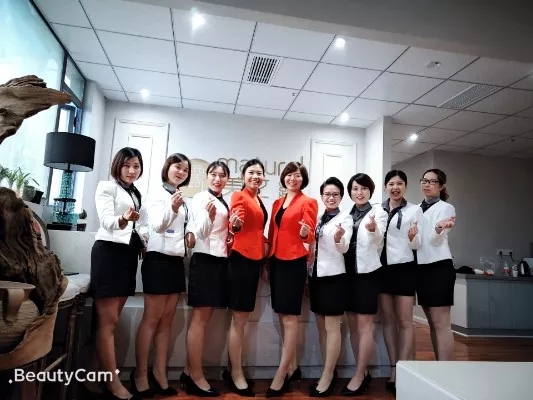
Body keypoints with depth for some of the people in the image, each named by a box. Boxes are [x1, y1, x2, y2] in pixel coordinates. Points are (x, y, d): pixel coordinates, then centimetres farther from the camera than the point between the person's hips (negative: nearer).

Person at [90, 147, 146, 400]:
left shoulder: (137, 195, 18)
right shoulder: (106, 187, -3)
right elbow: (106, 220, -17)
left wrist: (143, 243, 10)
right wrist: (123, 219, -37)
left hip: (129, 254, 8)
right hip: (109, 252, -7)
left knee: (112, 320, 10)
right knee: (107, 321, -4)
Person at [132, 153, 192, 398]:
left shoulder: (182, 198, 17)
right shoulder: (157, 192, -4)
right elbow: (157, 226, -15)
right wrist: (172, 209, -30)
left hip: (176, 261, 8)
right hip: (158, 259, -7)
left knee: (166, 320, 9)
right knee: (151, 319, -1)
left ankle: (159, 375, 17)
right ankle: (140, 376, 10)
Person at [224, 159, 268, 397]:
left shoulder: (260, 201, 15)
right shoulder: (239, 196, -9)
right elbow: (235, 227, -22)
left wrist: (264, 248, 14)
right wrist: (235, 224, -43)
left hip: (255, 260, 9)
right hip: (241, 259, -9)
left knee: (243, 319, 15)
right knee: (239, 320, 1)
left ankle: (234, 370, 28)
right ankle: (236, 374, 15)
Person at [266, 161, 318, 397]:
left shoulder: (308, 203, -3)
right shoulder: (277, 203, 14)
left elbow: (309, 236, -9)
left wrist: (306, 233, -31)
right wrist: (267, 263, 12)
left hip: (294, 262, -7)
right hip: (276, 261, 7)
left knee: (290, 316, -3)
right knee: (282, 315, 12)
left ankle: (281, 374, 5)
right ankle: (292, 368, 25)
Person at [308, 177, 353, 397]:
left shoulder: (345, 218, -5)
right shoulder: (318, 218, 11)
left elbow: (344, 248, -17)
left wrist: (339, 238, -37)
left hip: (333, 275, -6)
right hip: (316, 274, 7)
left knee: (332, 327, 0)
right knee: (321, 327, 12)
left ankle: (327, 377, 9)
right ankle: (329, 372, 25)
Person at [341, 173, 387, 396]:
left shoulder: (378, 211, -4)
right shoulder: (346, 214, 10)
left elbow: (377, 242, -20)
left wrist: (373, 230, -41)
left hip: (367, 271, -6)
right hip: (349, 271, 6)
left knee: (364, 324, 1)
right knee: (353, 324, 11)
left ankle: (359, 377, 11)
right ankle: (363, 373, 25)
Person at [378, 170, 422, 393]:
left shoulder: (414, 210, 1)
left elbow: (417, 245, 1)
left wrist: (413, 237, -21)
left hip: (404, 268, -3)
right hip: (382, 268, 3)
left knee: (405, 321, 0)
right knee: (388, 319, 10)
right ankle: (393, 370, 21)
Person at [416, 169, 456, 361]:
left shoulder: (446, 208, -5)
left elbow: (435, 240, -20)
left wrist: (440, 228, -39)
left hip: (439, 267, -7)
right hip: (421, 268, 7)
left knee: (441, 323, -5)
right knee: (432, 323, 13)